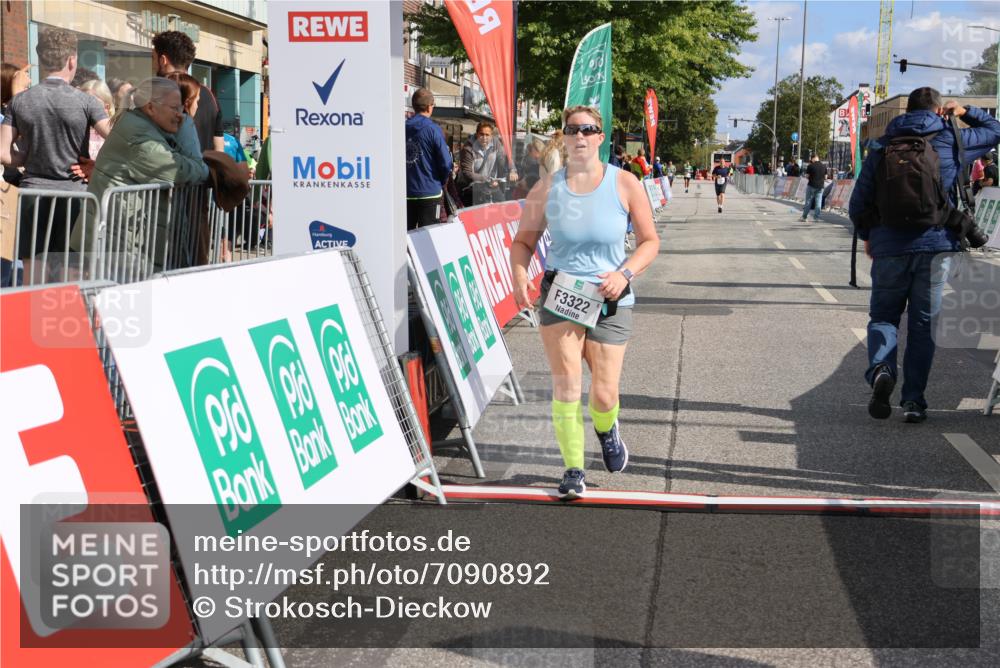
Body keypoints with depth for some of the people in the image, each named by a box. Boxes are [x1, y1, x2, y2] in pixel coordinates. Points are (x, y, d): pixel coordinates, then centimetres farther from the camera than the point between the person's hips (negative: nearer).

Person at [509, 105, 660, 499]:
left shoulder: (624, 185, -4)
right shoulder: (547, 189, -1)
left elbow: (650, 241, 2)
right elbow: (523, 240, 9)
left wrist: (625, 273, -15)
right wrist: (519, 278, -11)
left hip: (608, 301, 0)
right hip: (559, 296, 0)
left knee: (604, 394, 2)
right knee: (566, 384, -10)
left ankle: (606, 430, 40)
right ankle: (574, 471, 4)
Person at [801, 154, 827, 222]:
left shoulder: (810, 166, -11)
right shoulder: (824, 166, 3)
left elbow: (807, 175, -7)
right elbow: (825, 177, 7)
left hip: (811, 185, -3)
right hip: (820, 186, 3)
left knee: (808, 202, 4)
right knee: (818, 202, 4)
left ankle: (804, 217, 8)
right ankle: (816, 217, 2)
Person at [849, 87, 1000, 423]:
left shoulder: (882, 148, 6)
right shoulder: (952, 141, 4)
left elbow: (858, 204, 6)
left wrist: (867, 237, 21)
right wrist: (966, 112, 26)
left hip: (889, 247, 1)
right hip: (935, 246, 0)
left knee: (883, 315, 12)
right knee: (923, 322, 7)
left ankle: (881, 368, -18)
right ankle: (913, 399, 4)